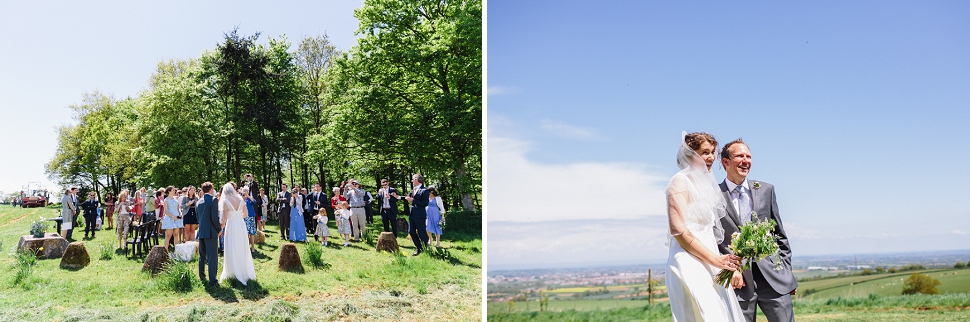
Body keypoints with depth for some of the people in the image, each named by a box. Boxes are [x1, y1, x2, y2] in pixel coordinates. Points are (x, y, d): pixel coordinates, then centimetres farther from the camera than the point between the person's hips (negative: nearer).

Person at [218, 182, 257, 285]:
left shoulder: (225, 201, -9)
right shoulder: (241, 200, 3)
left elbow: (224, 219, -11)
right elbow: (246, 214, 11)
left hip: (231, 226, -4)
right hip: (241, 226, 4)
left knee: (232, 251, 5)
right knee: (243, 250, 14)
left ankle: (234, 273, 9)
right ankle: (245, 272, 22)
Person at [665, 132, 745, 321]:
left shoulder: (704, 183, 19)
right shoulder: (681, 181, -6)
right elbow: (679, 231, -15)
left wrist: (727, 263, 11)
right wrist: (715, 259, -14)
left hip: (709, 264, 8)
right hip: (690, 264, -8)